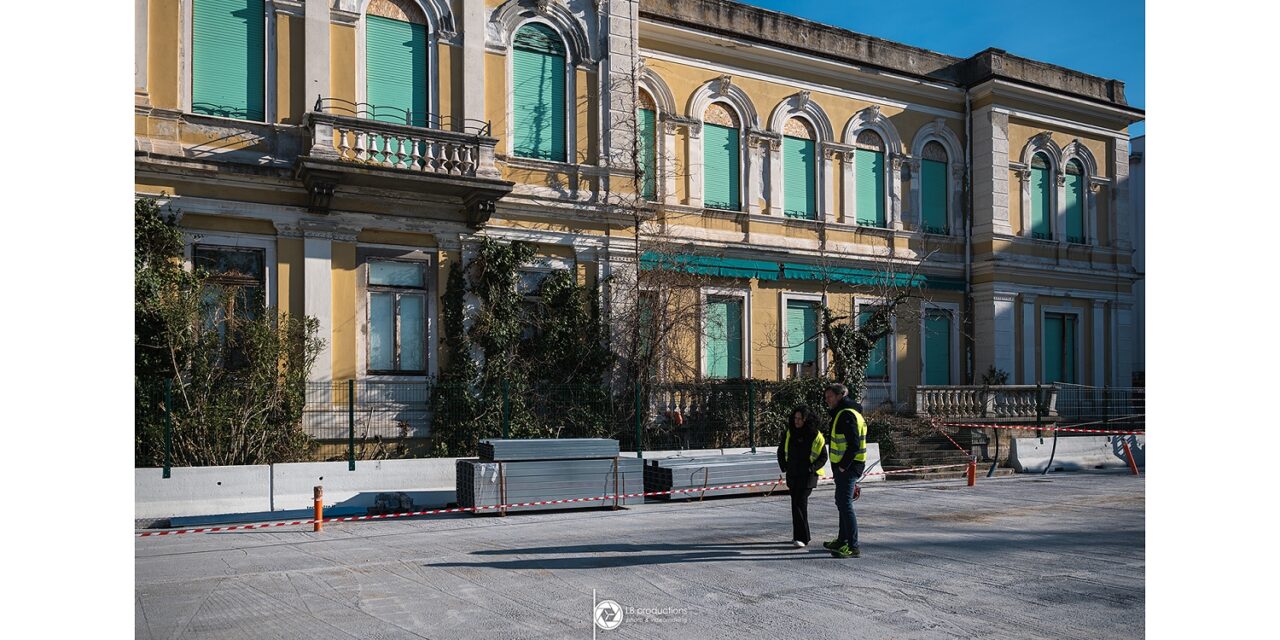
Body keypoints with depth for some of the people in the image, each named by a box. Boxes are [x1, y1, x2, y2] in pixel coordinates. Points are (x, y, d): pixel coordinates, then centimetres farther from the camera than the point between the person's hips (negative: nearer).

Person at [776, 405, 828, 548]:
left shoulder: (816, 436, -8)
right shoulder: (789, 433, 4)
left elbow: (823, 457, -2)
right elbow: (781, 451, 18)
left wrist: (812, 468, -12)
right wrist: (784, 467, 8)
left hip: (808, 476, -5)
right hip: (793, 475, 5)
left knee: (800, 504, -13)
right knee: (796, 504, 12)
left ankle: (801, 538, -11)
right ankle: (798, 535, 24)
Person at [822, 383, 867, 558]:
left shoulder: (847, 414, -17)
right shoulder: (842, 413, 17)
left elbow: (854, 445, -24)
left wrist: (843, 466, -20)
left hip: (847, 467, -11)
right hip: (844, 466, 11)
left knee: (845, 504, -9)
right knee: (842, 502, 20)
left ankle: (853, 547, -7)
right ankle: (842, 541, 33)